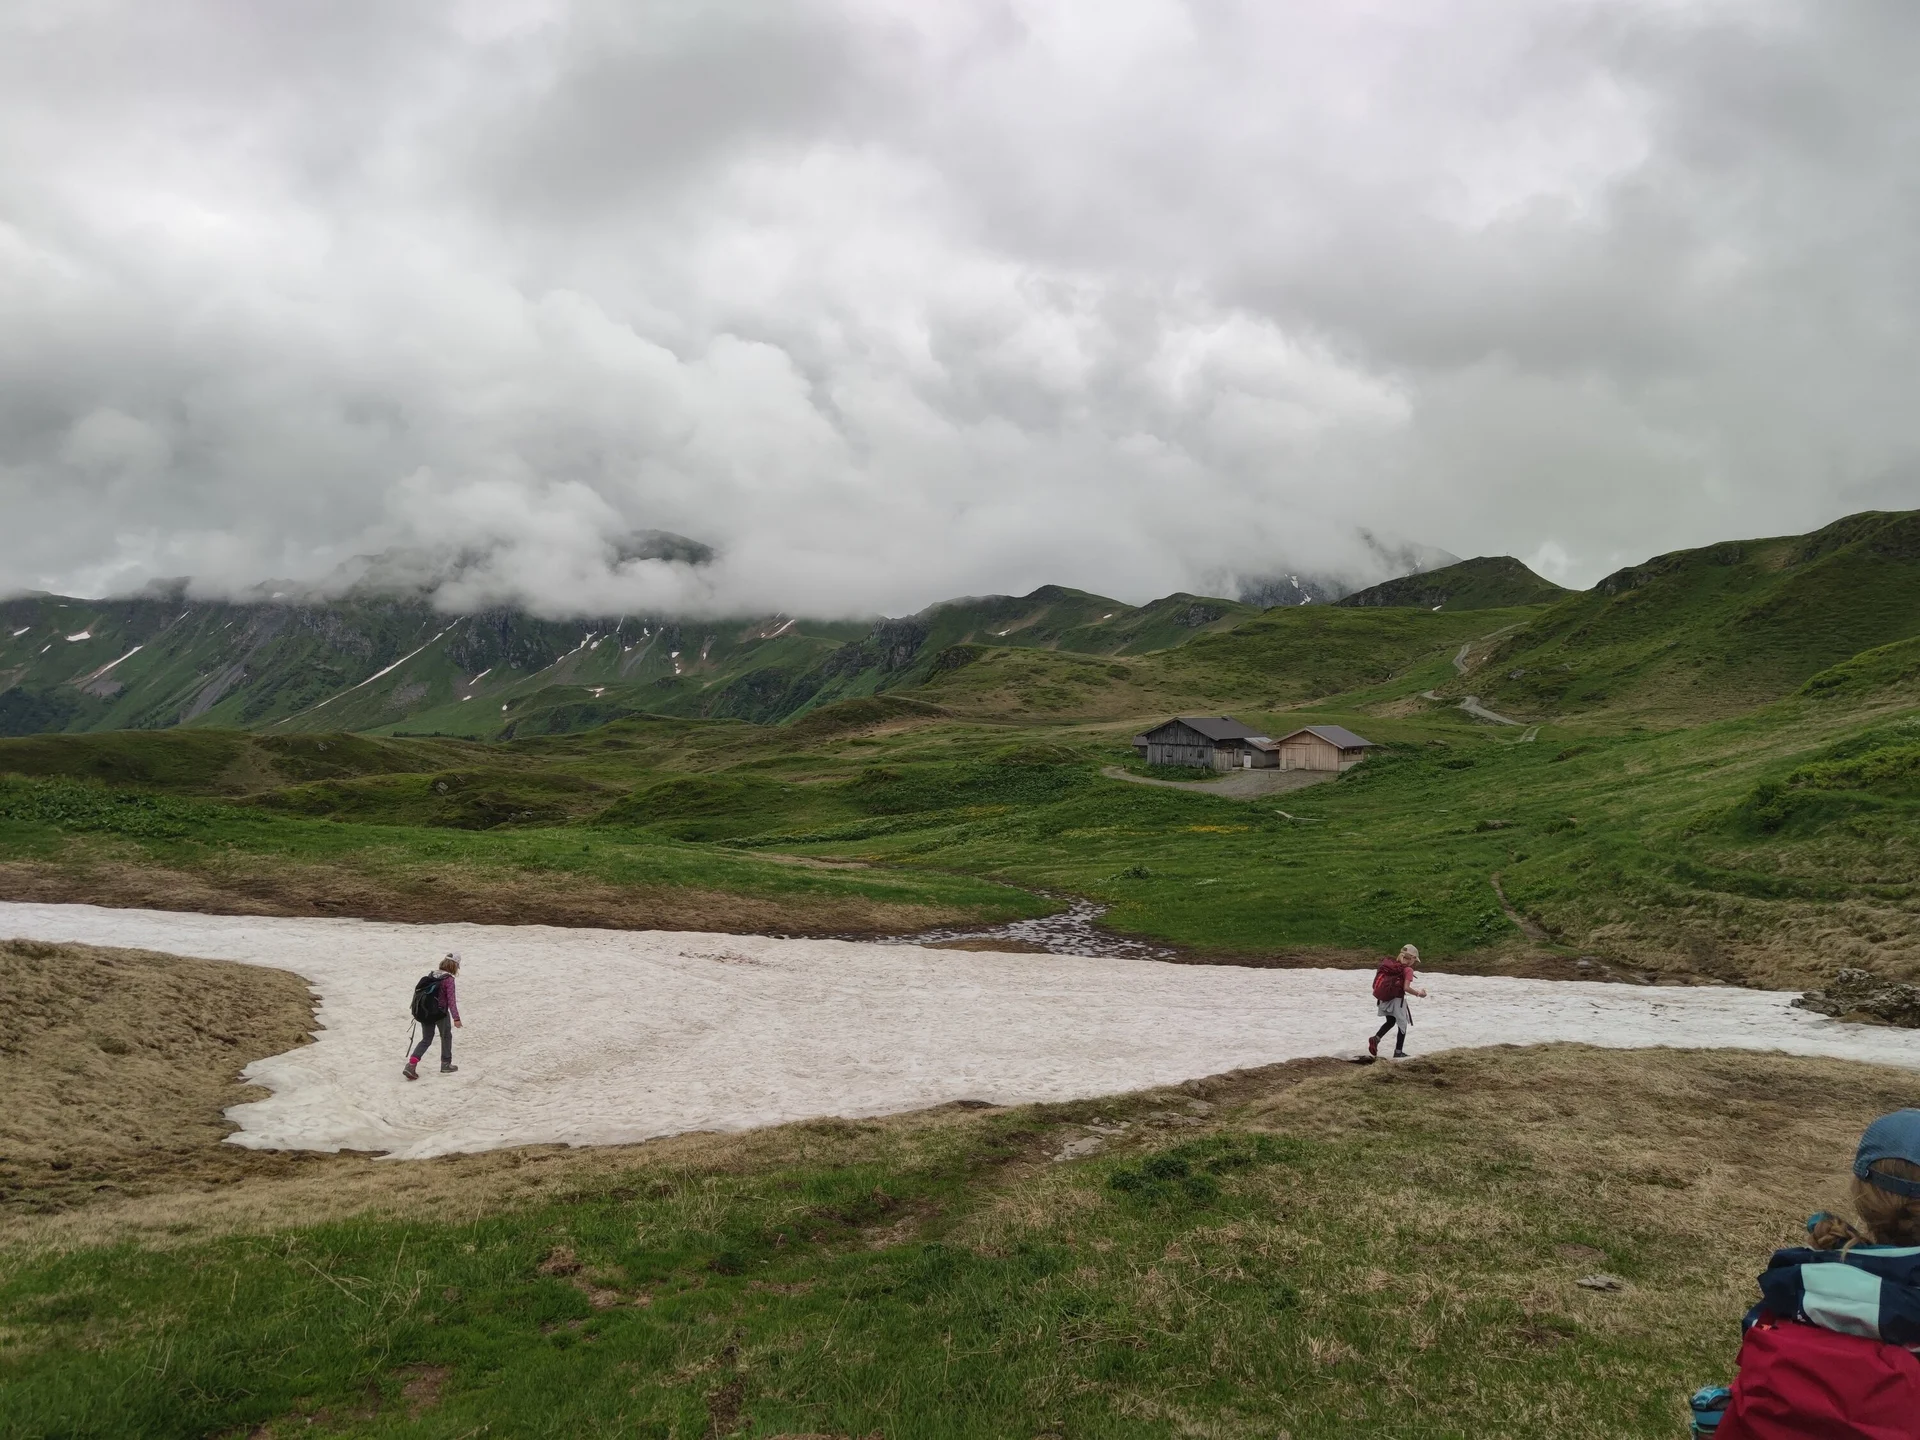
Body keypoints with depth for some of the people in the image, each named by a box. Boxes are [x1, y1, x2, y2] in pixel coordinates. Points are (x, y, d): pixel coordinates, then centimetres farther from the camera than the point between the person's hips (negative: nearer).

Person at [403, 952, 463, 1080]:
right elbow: (451, 1000, -21)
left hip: (424, 1012, 6)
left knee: (426, 1040, 14)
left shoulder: (432, 975, 6)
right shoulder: (448, 979, -15)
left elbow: (418, 990, 14)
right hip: (440, 1014, -6)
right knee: (446, 1037, 17)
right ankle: (446, 1064, 25)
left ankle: (411, 1065, -2)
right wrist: (456, 1018, -23)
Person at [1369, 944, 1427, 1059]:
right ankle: (1398, 1052, 15)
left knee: (1390, 1021, 23)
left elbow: (1378, 983, 7)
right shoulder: (1408, 970, -11)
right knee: (1403, 1025, 12)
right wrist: (1418, 993, -7)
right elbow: (1406, 988, -21)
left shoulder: (1391, 965, 8)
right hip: (1397, 1000, -6)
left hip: (1385, 998, 6)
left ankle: (1376, 1038, 2)